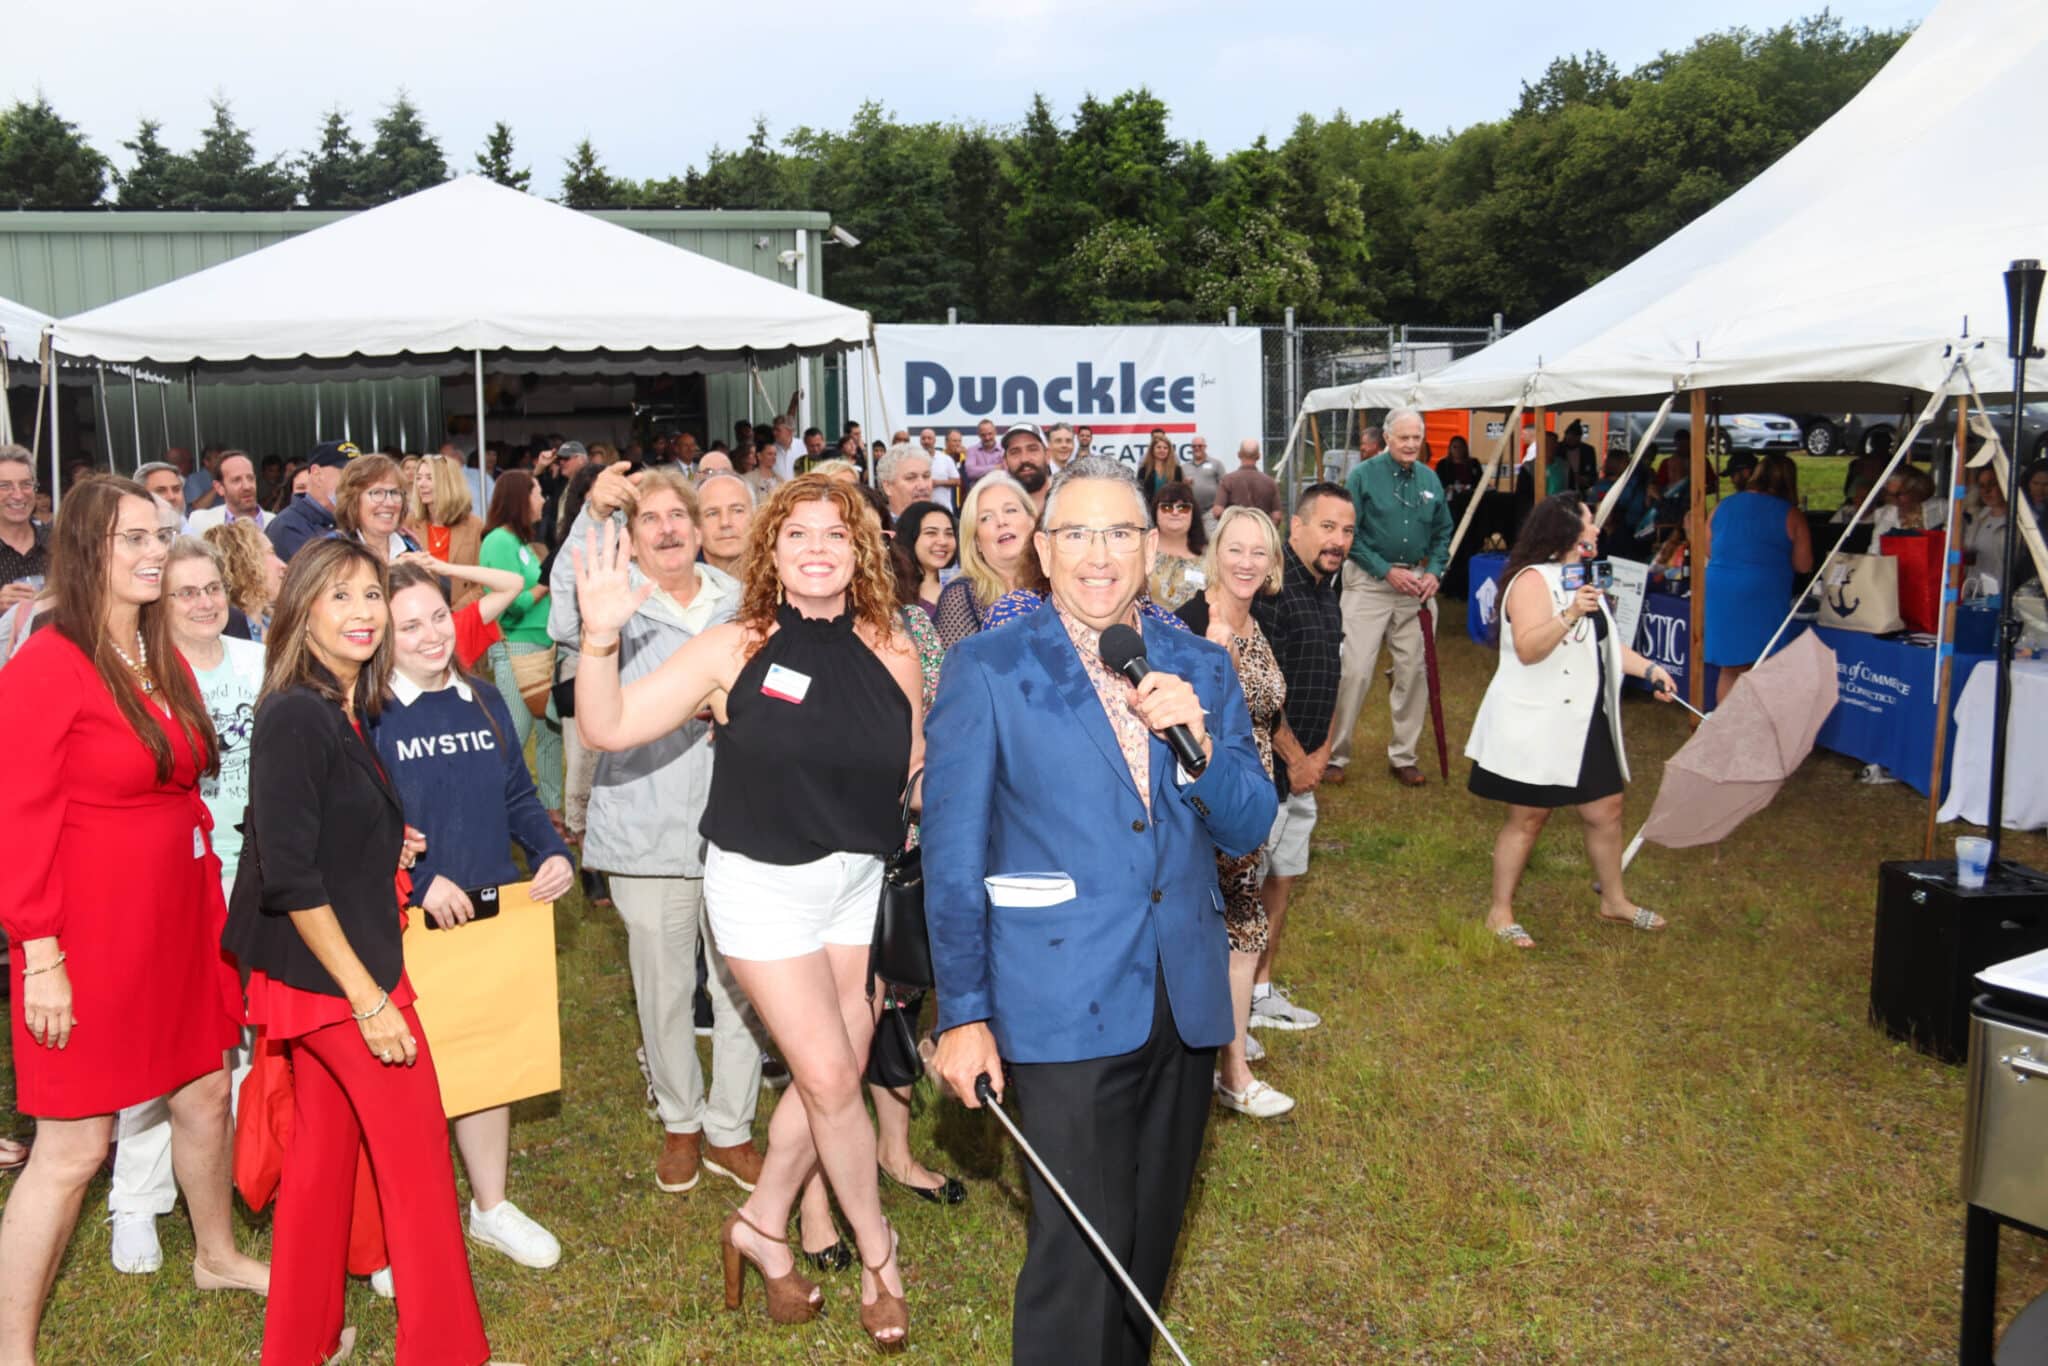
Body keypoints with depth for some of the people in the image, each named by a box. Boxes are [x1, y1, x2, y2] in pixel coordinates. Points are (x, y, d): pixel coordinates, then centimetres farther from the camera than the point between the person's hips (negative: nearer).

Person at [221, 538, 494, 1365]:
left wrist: (381, 847, 6)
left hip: (313, 972, 9)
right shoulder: (295, 717, -20)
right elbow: (289, 876, -23)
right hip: (331, 967, -9)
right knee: (418, 1156, 3)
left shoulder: (352, 709, 6)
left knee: (324, 1147, 18)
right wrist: (369, 996, -22)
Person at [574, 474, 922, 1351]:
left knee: (831, 1075, 11)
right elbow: (607, 727, -14)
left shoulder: (891, 655, -4)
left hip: (861, 881, 4)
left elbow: (915, 771, 9)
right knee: (831, 1078, -1)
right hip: (764, 884, -4)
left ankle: (762, 1226, 35)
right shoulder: (736, 649, -11)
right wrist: (602, 634, -28)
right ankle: (877, 1253, 23)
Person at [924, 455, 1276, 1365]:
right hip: (1064, 1009, -4)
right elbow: (951, 856, -4)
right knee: (1081, 1250, -1)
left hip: (1186, 1003, 5)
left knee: (1151, 1237, 19)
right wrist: (963, 1014, -6)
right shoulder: (986, 670, -5)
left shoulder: (1200, 669, 6)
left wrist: (1197, 738, -13)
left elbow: (1247, 832, 5)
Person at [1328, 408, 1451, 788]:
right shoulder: (1363, 475, -6)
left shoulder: (1430, 479, 8)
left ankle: (1403, 756, 19)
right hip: (1370, 582, -4)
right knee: (1355, 670, -8)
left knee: (1413, 672, 7)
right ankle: (1334, 755, 3)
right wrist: (1388, 571, -13)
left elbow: (1443, 533, 15)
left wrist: (1434, 573, -1)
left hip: (1418, 585, 5)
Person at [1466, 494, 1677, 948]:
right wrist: (1569, 615, -38)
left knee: (1607, 809, 14)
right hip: (1534, 725, -9)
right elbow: (1527, 649, -27)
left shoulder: (1584, 578, 15)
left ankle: (1614, 900, 32)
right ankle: (1500, 912, 14)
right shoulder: (1534, 579, -16)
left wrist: (1649, 669, 13)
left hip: (1585, 723, 9)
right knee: (1527, 818, 0)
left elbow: (1604, 642, 24)